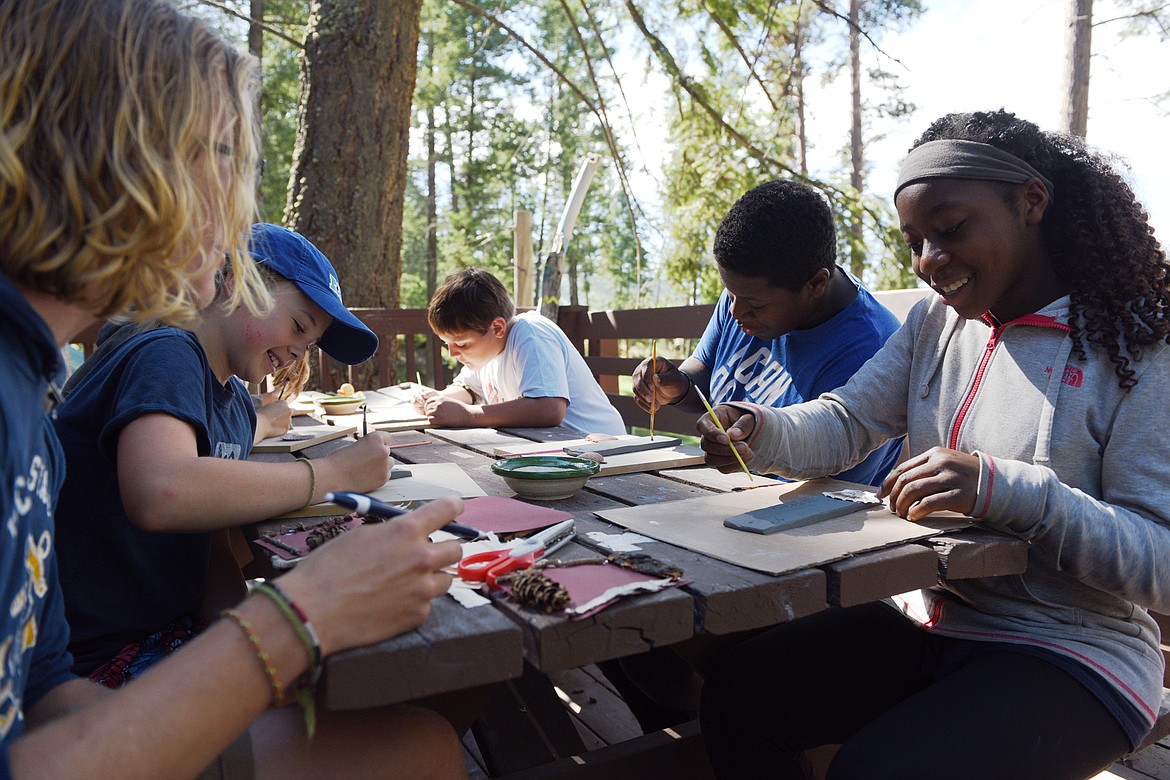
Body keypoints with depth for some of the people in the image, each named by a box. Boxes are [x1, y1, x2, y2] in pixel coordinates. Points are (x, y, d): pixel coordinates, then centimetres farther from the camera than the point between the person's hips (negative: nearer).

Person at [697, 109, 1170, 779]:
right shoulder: (936, 323, 8)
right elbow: (845, 424, 0)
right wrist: (763, 434, -22)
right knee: (736, 697, -11)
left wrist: (1006, 489, -32)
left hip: (1071, 655, -5)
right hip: (925, 618, 6)